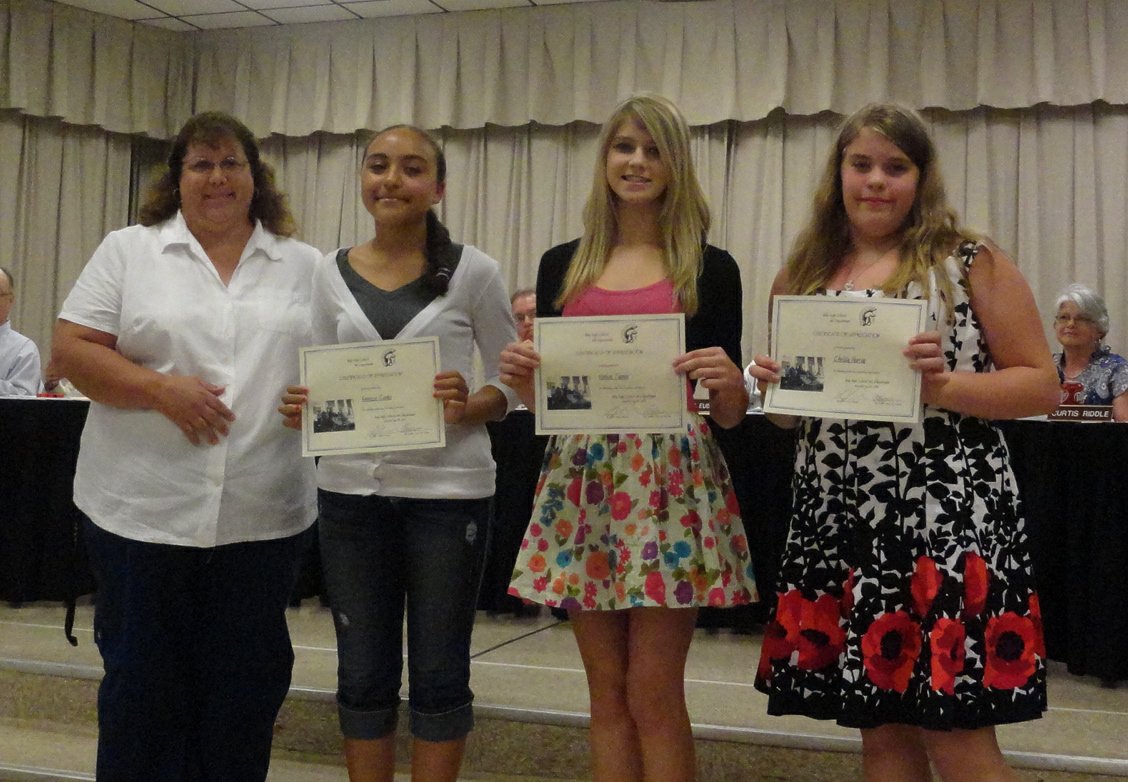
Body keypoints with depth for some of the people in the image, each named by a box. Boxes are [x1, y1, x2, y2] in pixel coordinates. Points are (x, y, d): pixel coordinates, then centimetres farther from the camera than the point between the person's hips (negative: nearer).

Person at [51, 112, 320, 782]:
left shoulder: (305, 267, 10)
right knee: (143, 683, 8)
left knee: (247, 686, 10)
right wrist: (161, 389, -14)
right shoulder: (129, 252, 6)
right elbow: (71, 350, -1)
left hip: (264, 515, 1)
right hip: (143, 507, -1)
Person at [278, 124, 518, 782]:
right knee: (363, 672, 12)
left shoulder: (472, 271, -2)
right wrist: (302, 408, -10)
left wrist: (467, 408, -19)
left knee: (438, 672, 8)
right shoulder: (332, 274, 6)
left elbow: (512, 382, 0)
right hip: (352, 491, 3)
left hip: (447, 491, -3)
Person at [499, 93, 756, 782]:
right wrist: (522, 376, -8)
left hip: (670, 479, -3)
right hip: (582, 478, 3)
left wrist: (728, 381, -18)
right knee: (607, 693, 10)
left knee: (653, 696, 0)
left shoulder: (710, 269, 4)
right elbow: (543, 397, 13)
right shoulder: (563, 265, 10)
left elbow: (730, 413, 3)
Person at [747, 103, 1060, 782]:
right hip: (836, 523, 5)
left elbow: (1042, 385, -2)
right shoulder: (804, 276, 12)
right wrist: (773, 387, -3)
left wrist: (945, 386, -18)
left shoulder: (973, 263, 0)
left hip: (946, 518, -4)